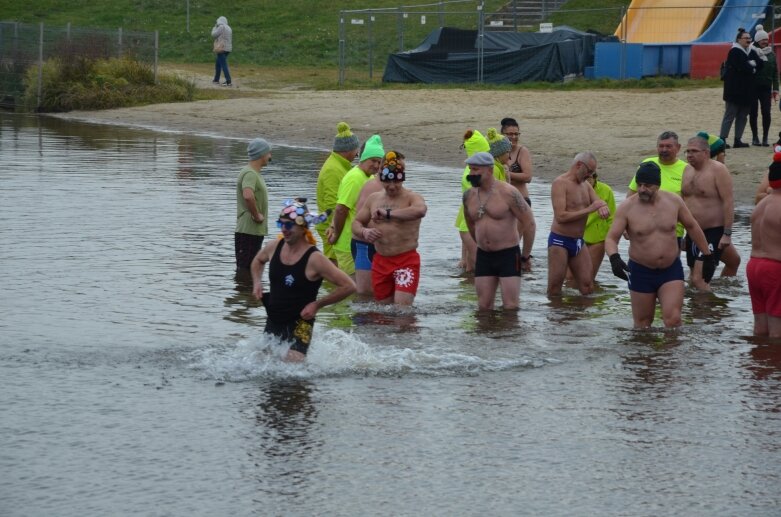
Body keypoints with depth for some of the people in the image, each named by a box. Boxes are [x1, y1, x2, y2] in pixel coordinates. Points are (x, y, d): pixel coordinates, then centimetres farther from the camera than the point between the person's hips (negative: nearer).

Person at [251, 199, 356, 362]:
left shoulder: (314, 259, -17)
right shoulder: (274, 247, 1)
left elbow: (349, 286, -17)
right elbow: (258, 261, 27)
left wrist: (317, 304, -14)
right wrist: (257, 282, 8)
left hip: (299, 325, -7)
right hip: (273, 322, 7)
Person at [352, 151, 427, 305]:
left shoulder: (412, 198, -7)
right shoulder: (373, 198, 11)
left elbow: (420, 211, -32)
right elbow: (356, 223, 15)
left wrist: (388, 213, -31)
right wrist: (364, 232, -10)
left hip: (406, 260, -6)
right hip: (380, 261, 6)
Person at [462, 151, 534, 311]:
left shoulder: (507, 193, -12)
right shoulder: (469, 195, 5)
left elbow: (529, 222, -9)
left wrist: (526, 255, -5)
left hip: (508, 255, -5)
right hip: (483, 256, 5)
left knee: (510, 306, -9)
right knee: (483, 307, 4)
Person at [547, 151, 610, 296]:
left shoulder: (585, 185, 14)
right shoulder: (560, 183, -12)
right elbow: (560, 217, -22)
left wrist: (602, 206, -17)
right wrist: (589, 209, -22)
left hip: (578, 242, 8)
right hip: (560, 241, -8)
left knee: (587, 288, 5)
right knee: (554, 291, -3)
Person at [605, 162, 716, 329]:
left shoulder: (674, 201, -3)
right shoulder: (627, 208, -10)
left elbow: (692, 227, 11)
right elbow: (611, 238, -12)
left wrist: (707, 255, 14)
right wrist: (614, 257, -33)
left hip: (671, 270, 1)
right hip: (641, 272, -1)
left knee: (673, 319, -14)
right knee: (642, 324, 9)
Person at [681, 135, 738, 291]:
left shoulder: (718, 170, -12)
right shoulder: (687, 170, 10)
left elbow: (728, 202, -16)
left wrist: (727, 234, -21)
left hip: (713, 232, -8)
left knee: (699, 279, -16)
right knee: (694, 277, 13)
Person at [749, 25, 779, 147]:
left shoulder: (771, 54, 9)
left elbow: (775, 72, 11)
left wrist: (775, 89, 8)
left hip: (766, 88, 3)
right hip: (753, 87, -3)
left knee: (766, 113, -4)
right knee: (753, 113, 4)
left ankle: (765, 138, 5)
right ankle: (755, 137, 15)